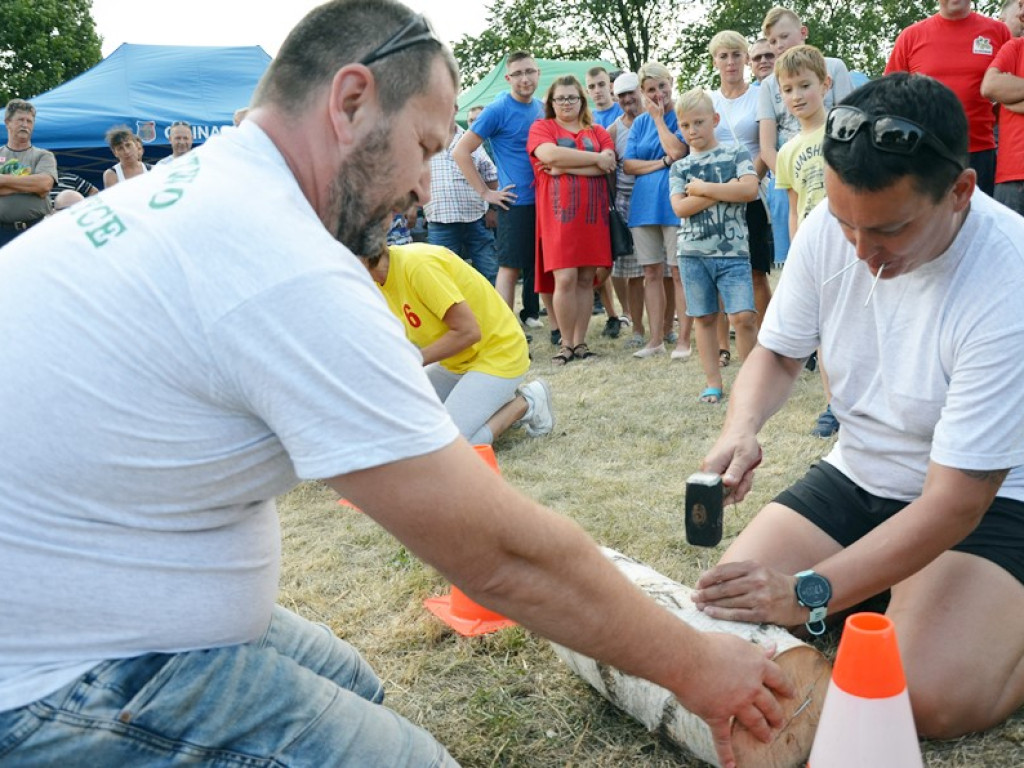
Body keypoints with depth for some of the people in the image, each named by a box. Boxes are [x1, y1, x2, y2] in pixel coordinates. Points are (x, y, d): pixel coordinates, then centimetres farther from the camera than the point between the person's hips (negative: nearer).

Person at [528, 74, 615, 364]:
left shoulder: (598, 132, 15)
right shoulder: (541, 127, 7)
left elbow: (609, 164, -3)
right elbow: (550, 154, -14)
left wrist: (564, 168, -10)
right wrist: (595, 158, -6)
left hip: (593, 214, 3)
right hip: (558, 214, -3)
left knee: (586, 279, 4)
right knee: (565, 279, -10)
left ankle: (580, 342, 11)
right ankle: (566, 343, 1)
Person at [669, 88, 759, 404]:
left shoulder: (736, 153, 4)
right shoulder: (679, 168, 10)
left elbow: (750, 190, -12)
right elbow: (681, 208, -6)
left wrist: (703, 189, -8)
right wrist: (725, 190, -11)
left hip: (733, 251, -2)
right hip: (693, 252, 3)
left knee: (743, 316, -11)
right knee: (704, 318, 7)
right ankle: (713, 383, 15)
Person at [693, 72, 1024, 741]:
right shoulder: (830, 229, -13)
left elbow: (955, 505, -26)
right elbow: (778, 353, 3)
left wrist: (811, 593, -32)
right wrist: (743, 427, -19)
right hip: (856, 476, 5)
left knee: (930, 698, -28)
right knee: (715, 617, -9)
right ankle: (879, 598, 14)